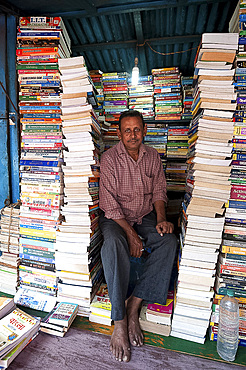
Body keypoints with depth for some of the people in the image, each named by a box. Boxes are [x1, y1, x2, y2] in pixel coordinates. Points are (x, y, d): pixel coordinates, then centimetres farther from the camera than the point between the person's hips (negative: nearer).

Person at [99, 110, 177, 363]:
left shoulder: (153, 156, 5)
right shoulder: (109, 158, -9)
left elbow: (159, 191, 7)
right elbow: (109, 203, -14)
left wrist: (161, 219, -11)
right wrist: (130, 234, -20)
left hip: (146, 217, 4)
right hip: (115, 218, -3)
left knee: (169, 241, -24)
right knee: (113, 245, -34)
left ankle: (134, 305, -15)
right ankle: (120, 322, -19)